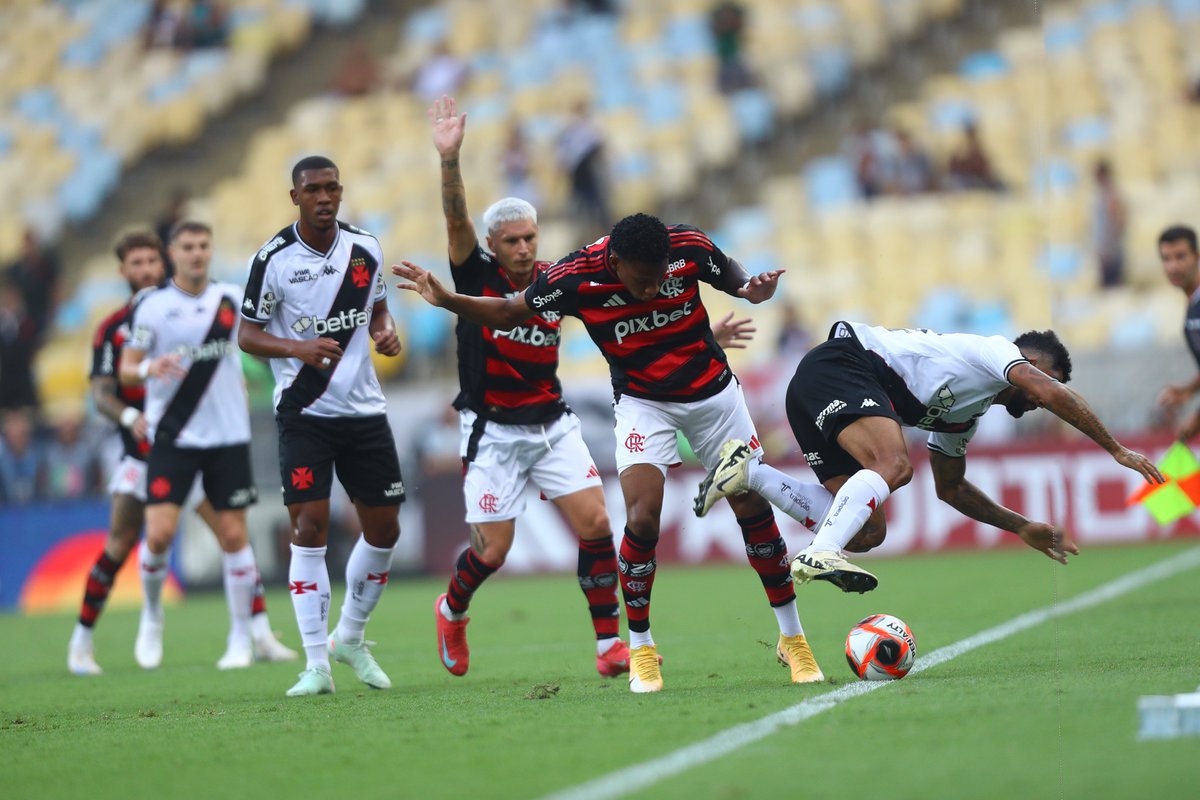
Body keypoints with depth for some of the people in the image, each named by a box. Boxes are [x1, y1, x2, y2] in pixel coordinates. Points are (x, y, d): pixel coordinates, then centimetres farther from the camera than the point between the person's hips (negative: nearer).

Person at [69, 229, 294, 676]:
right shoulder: (112, 329, 1)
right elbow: (101, 393, -5)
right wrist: (130, 416, -24)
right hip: (143, 450, -2)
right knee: (119, 547, -4)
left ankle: (260, 635, -5)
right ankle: (81, 643, 11)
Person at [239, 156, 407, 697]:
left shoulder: (365, 248, 3)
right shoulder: (273, 259, -8)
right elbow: (247, 334, -4)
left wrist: (386, 332, -3)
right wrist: (298, 348, -21)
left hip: (364, 408, 4)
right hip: (304, 413, -4)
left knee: (384, 529, 6)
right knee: (310, 528, -11)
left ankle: (350, 638, 27)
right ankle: (316, 664, -7)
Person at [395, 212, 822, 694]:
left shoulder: (689, 248, -21)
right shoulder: (576, 277, -24)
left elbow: (733, 279, 1)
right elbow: (508, 314, -8)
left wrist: (754, 290, -22)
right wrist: (445, 300, -21)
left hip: (713, 391, 2)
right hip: (642, 402, -1)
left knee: (754, 512, 2)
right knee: (642, 518, -19)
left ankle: (792, 637, 19)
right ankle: (639, 648, 0)